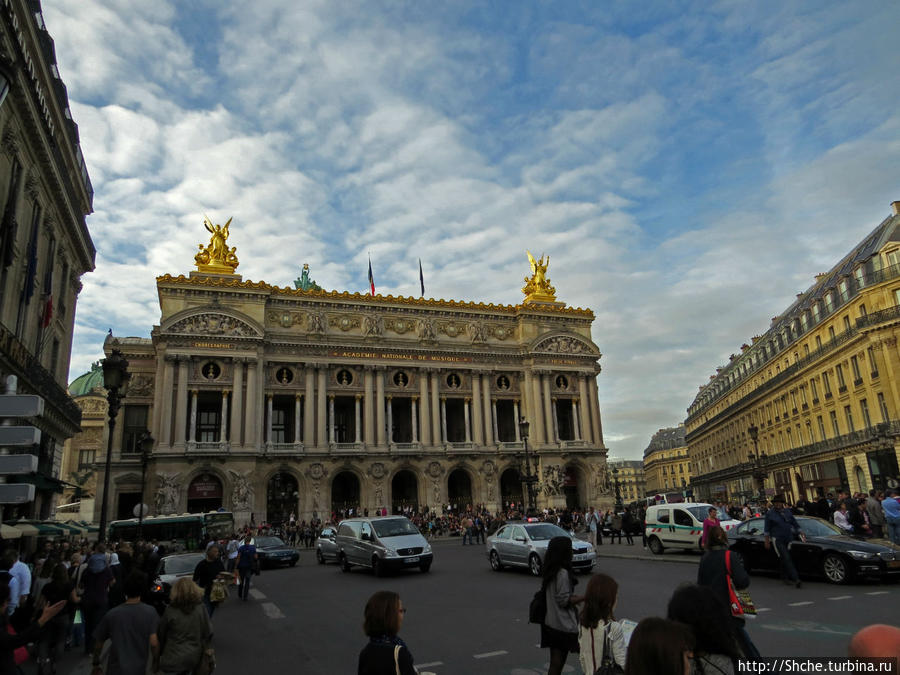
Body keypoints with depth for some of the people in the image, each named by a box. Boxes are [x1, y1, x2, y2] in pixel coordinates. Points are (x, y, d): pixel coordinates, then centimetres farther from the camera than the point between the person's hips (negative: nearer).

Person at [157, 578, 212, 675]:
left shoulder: (170, 610, -13)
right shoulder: (201, 608, -9)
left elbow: (161, 634, -1)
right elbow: (208, 632, -3)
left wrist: (159, 653, 15)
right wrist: (202, 648, 14)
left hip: (173, 659, -2)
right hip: (193, 657, 2)